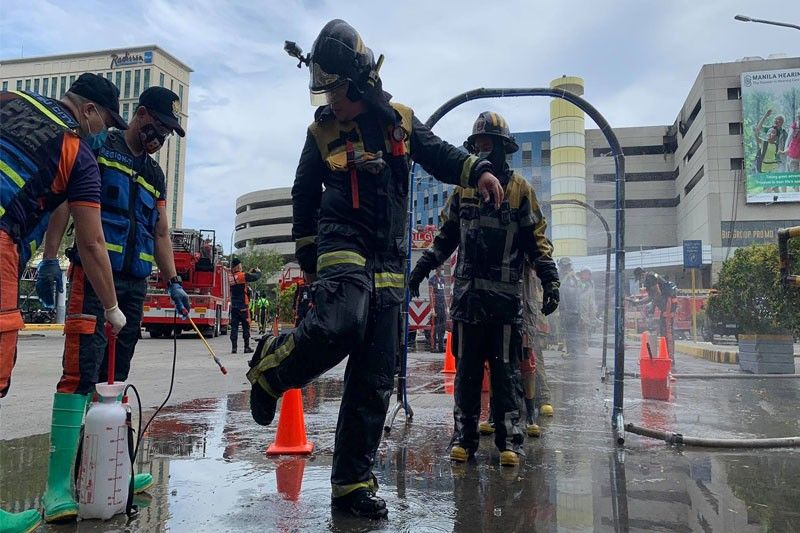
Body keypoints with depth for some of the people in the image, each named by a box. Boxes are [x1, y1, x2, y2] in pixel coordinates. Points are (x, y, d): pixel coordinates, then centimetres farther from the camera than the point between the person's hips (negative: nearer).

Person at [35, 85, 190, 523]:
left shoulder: (155, 175, 23)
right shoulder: (98, 149, 5)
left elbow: (161, 233, 23)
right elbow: (63, 201, -4)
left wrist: (173, 282, 14)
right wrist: (49, 259, -13)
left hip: (134, 285, 7)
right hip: (93, 277, -7)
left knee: (114, 379, 8)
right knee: (81, 373, -16)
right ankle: (58, 485, -15)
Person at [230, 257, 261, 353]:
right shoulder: (243, 275, -11)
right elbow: (256, 277, -9)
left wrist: (250, 272, 24)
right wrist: (258, 271, 12)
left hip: (233, 307, 5)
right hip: (243, 307, -5)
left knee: (234, 326, 5)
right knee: (246, 327, 3)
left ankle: (234, 347, 4)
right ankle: (247, 347, 5)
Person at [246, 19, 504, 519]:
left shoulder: (400, 120, 9)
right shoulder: (322, 133, 6)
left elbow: (440, 155, 15)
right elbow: (304, 197, 15)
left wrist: (477, 170, -6)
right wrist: (308, 254, 11)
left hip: (390, 265, 3)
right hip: (344, 248, -2)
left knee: (374, 380, 1)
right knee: (340, 324, -35)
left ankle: (353, 483, 12)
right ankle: (272, 364, -3)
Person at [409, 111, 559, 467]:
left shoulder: (520, 189, 5)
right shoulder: (463, 189, 12)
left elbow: (536, 240, 4)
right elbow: (446, 237, 18)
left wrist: (550, 280, -4)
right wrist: (422, 268, 11)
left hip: (506, 294, -2)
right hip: (467, 293, 3)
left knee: (505, 370, 1)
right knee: (466, 369, 5)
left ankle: (509, 439, 9)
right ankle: (463, 435, 13)